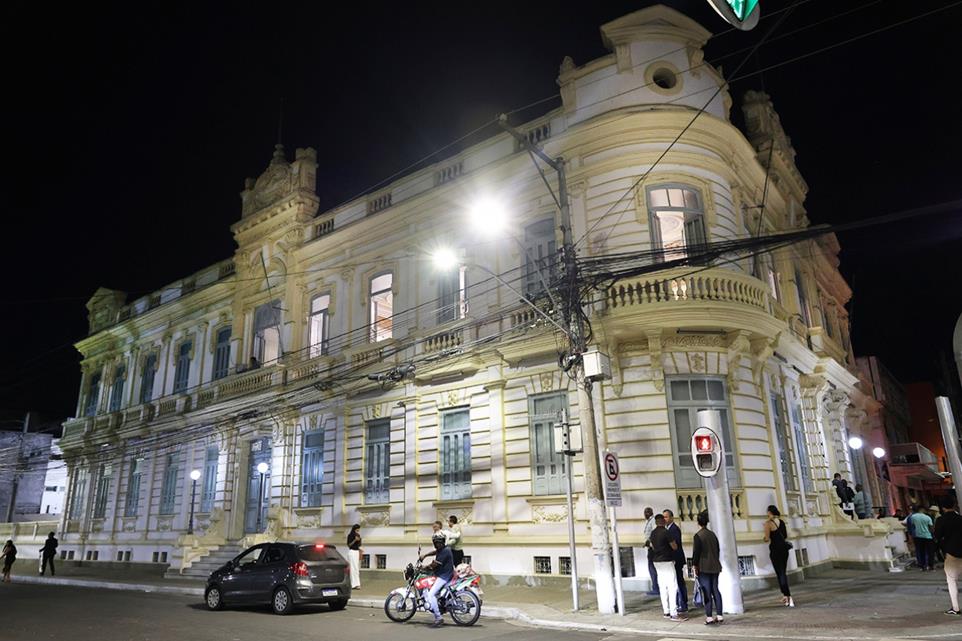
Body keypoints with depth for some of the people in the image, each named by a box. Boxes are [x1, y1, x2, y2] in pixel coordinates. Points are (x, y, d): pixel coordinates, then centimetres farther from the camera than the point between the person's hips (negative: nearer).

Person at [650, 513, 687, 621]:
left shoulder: (653, 533, 7)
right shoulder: (665, 532, -16)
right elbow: (675, 547, -13)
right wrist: (672, 541, 7)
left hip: (657, 562, 8)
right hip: (667, 562, -8)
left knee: (662, 587, 11)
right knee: (672, 588, -5)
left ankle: (666, 611, 16)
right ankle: (674, 614, -6)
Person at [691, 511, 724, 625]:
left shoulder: (698, 535, -12)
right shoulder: (712, 534, 7)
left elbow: (696, 552, -14)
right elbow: (718, 550, 15)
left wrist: (695, 566, -6)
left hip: (704, 568, -6)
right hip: (715, 567, 6)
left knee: (707, 592, -2)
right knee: (715, 590, 12)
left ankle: (709, 617, 0)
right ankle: (719, 615, 14)